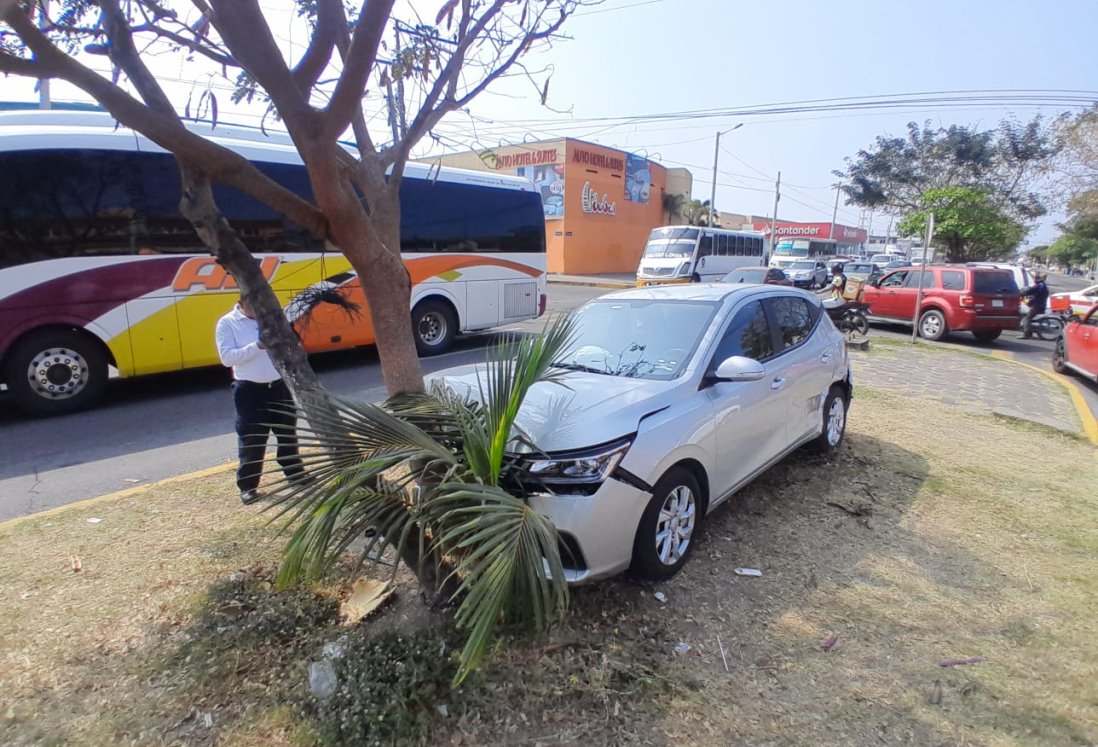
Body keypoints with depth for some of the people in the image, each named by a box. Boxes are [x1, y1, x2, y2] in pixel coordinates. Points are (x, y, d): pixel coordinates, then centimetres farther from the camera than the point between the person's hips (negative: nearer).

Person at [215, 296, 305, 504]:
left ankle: (295, 474, 32)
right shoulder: (227, 323, -6)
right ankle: (248, 486, 15)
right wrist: (256, 347, -25)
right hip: (250, 390, -4)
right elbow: (227, 357, -15)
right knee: (252, 440, 1)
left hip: (279, 386, 4)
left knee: (287, 434, 16)